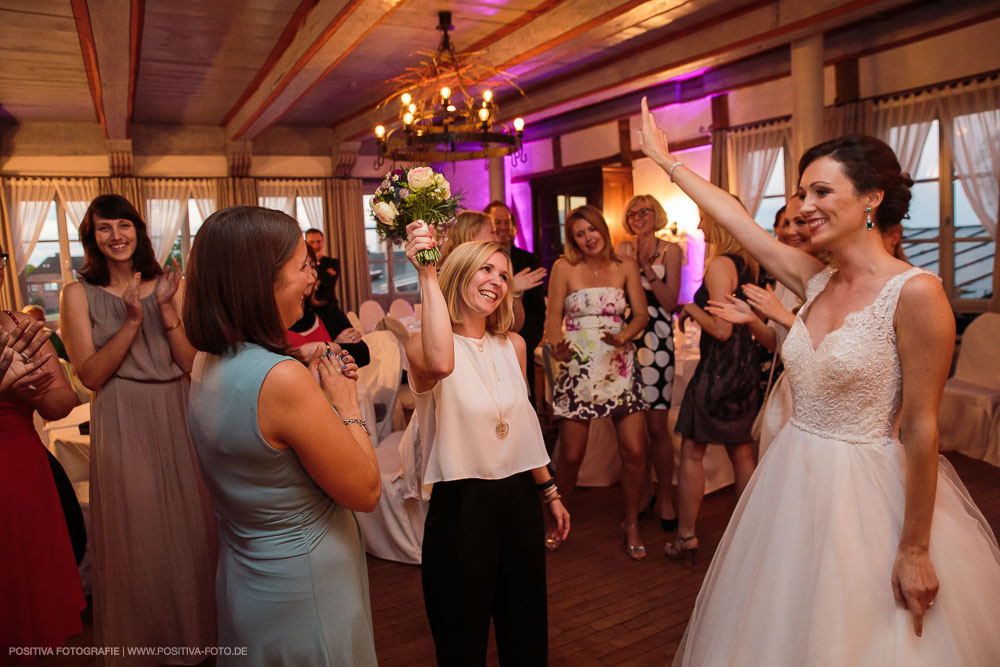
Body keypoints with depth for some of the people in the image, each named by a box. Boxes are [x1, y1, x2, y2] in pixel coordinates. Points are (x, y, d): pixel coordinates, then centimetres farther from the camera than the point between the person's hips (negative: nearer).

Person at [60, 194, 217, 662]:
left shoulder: (168, 284, 4)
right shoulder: (80, 294, -1)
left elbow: (192, 362, -2)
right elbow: (90, 374, -9)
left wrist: (166, 309, -14)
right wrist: (131, 320, -19)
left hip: (176, 417, 2)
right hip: (122, 426, -2)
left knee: (189, 527, 11)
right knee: (137, 533, 8)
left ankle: (194, 632, 33)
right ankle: (142, 639, 31)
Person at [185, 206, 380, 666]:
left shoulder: (207, 363, -3)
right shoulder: (281, 378, -30)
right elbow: (366, 493, -21)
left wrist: (317, 383, 3)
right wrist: (346, 403, -11)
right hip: (301, 592, -8)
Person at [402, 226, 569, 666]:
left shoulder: (513, 345, 6)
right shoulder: (423, 346, -12)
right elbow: (440, 364, -39)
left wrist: (549, 491, 19)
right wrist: (427, 275, -35)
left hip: (520, 498, 6)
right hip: (461, 505, -5)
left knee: (527, 631, 20)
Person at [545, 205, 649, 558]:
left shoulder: (625, 266, 8)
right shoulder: (564, 268, 1)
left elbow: (641, 313, 4)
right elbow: (553, 317, -1)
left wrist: (623, 336, -16)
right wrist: (556, 347, -21)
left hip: (620, 367, 2)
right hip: (578, 367, -2)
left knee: (634, 450, -3)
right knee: (571, 456, 1)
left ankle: (631, 524, 20)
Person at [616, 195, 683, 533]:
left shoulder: (670, 250, 5)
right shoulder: (623, 249, 11)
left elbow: (670, 302, -5)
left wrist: (646, 265, -10)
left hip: (657, 342, -3)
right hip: (625, 339, 3)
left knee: (657, 425, -5)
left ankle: (665, 497, 11)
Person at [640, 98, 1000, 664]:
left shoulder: (915, 293, -16)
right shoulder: (815, 282, 2)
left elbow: (920, 428, -16)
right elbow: (734, 216, 8)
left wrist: (915, 550, -13)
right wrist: (667, 161, 15)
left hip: (867, 489, -6)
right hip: (797, 480, 6)